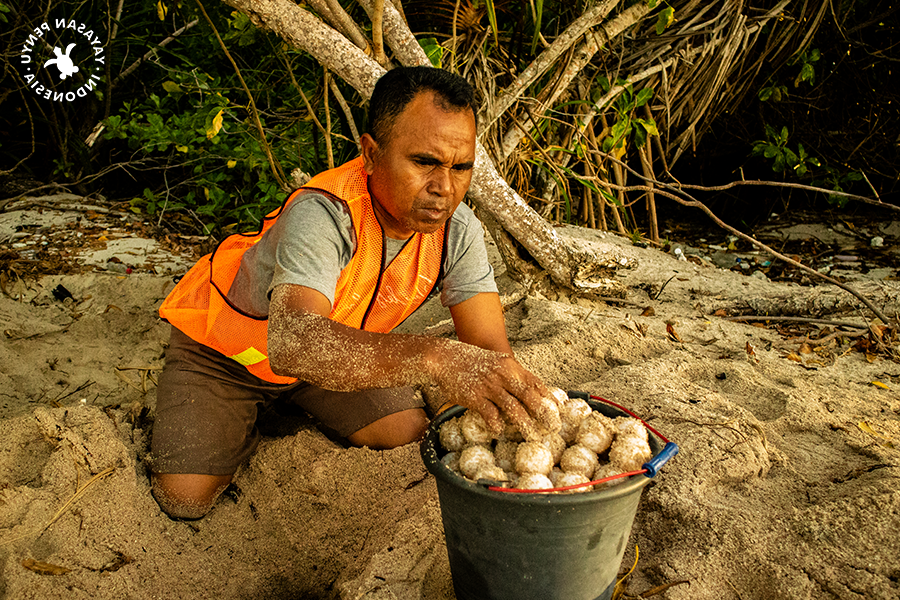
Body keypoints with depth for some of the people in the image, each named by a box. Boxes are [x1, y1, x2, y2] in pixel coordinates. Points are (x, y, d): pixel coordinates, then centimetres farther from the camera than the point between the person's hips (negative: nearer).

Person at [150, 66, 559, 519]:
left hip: (333, 349, 5)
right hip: (223, 344, -4)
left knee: (407, 432, -8)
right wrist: (431, 357, -68)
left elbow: (491, 354, -21)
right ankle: (245, 419, 17)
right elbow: (292, 345, -55)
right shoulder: (323, 215, -39)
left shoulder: (458, 231, -20)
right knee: (185, 497, -15)